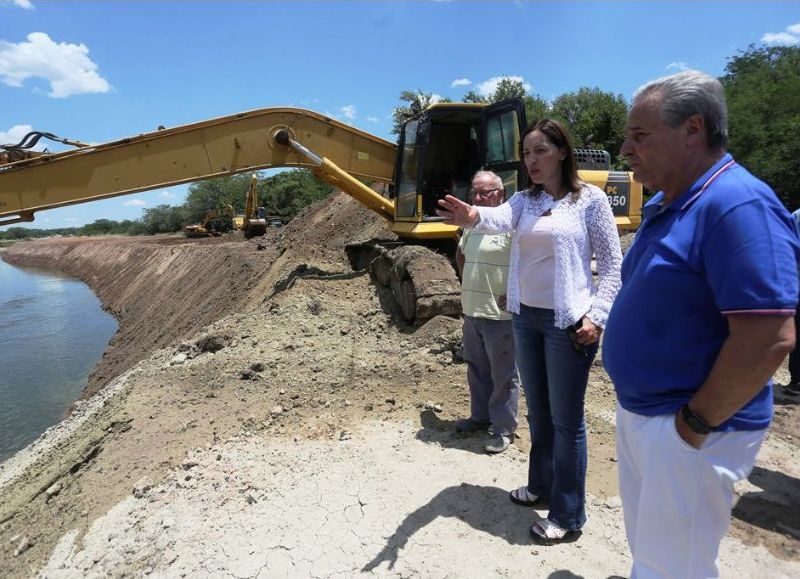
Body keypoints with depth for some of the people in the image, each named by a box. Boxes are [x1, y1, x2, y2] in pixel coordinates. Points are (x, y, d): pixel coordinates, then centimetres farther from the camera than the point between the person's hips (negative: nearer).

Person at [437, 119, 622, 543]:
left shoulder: (590, 199, -6)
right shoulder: (524, 200, 6)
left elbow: (612, 264, -5)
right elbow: (500, 218, -17)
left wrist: (596, 316, -14)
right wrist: (473, 217, -40)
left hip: (567, 321, -5)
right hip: (525, 317, 6)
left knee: (565, 418, 3)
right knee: (537, 410, 19)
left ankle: (567, 515, 18)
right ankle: (541, 484, 38)